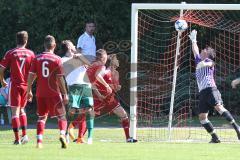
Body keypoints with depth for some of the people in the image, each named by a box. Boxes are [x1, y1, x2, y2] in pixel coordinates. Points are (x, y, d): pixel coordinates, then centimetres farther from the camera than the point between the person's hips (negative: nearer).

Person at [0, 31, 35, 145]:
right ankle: (24, 135, 11)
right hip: (26, 85, 3)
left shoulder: (10, 53, -4)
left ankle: (17, 138, -6)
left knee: (15, 111, -1)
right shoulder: (30, 54, 2)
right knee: (22, 110, 20)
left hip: (15, 85, -3)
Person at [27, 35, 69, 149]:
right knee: (61, 115, 9)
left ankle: (39, 140, 0)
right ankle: (62, 134, -15)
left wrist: (29, 91, 11)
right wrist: (65, 94, -4)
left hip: (40, 93, 3)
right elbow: (60, 78, -8)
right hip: (54, 93, -3)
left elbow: (31, 76, 2)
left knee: (42, 117, 12)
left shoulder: (37, 58, 3)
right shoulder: (57, 59, -6)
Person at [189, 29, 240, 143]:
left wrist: (204, 64, -38)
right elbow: (195, 50, 42)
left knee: (219, 107, -26)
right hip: (202, 92, 7)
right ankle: (215, 138, -6)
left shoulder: (209, 61, 7)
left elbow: (211, 63, -17)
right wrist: (193, 39, 50)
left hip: (211, 89, -7)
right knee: (202, 117, -6)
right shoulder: (198, 60, 26)